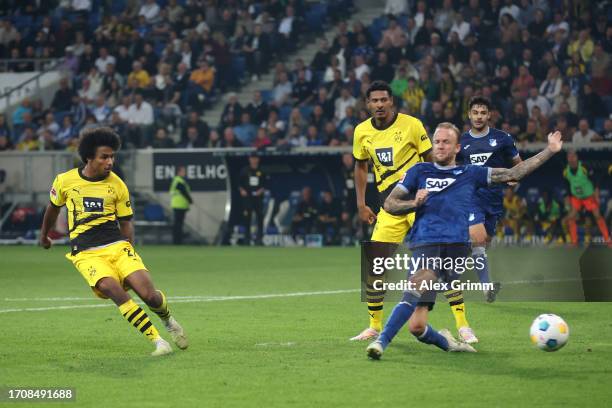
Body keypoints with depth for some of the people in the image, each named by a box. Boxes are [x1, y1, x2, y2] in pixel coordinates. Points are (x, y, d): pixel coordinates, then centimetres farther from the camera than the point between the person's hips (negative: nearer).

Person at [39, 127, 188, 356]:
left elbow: (126, 223, 13)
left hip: (117, 246, 1)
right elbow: (53, 208, 23)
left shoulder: (117, 185, 5)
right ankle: (157, 341, -25)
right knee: (113, 288, -30)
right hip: (86, 253, -1)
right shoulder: (64, 181, 3)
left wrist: (129, 254, 4)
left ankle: (168, 321, 21)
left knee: (149, 295, -17)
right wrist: (44, 236, 36)